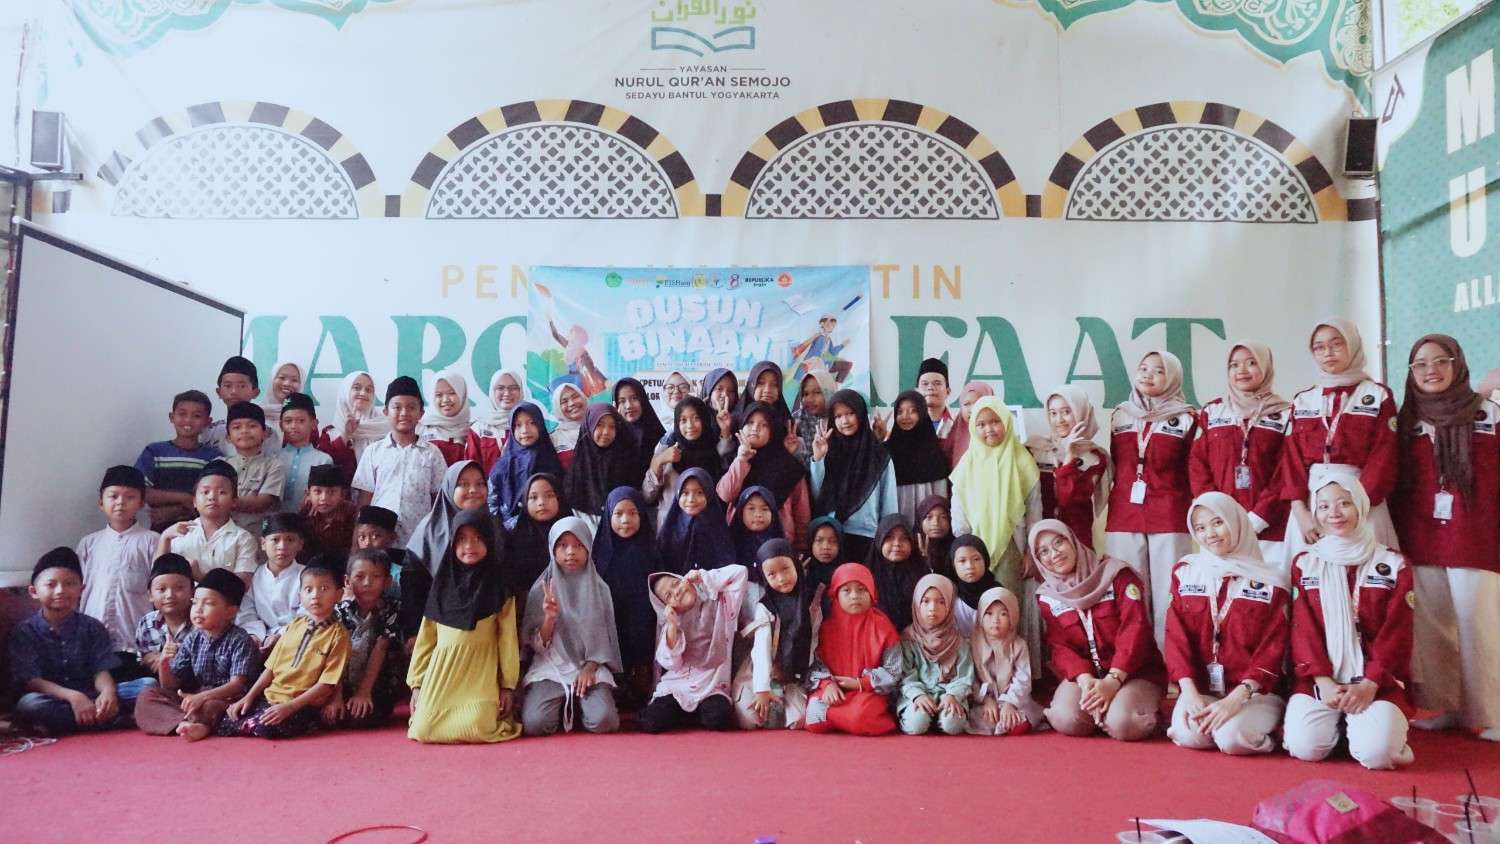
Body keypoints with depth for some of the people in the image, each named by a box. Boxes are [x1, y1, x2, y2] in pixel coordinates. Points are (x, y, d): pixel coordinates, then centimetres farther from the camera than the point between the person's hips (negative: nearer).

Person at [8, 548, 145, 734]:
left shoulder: (93, 628, 9)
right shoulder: (23, 632, 3)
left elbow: (101, 670, -1)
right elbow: (30, 680, -8)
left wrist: (108, 691, -28)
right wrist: (72, 696, -27)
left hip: (92, 698, 2)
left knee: (148, 685, -18)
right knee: (29, 703, -37)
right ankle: (115, 720, -30)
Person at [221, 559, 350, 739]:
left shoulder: (338, 634, -8)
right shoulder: (295, 624, 11)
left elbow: (327, 684, -13)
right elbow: (271, 667, 14)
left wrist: (289, 707, -18)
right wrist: (248, 697, 3)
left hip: (303, 705, -5)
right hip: (270, 697, 5)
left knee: (266, 727, -30)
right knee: (229, 715, -18)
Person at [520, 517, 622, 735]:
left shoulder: (599, 589, 4)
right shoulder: (541, 589, 2)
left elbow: (604, 639, 6)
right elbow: (537, 645, 1)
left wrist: (589, 668, -9)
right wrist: (549, 618, -18)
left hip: (591, 666, 0)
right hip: (550, 668, 0)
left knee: (603, 721, -26)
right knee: (534, 724, -26)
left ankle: (578, 706, 10)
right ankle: (565, 707, 9)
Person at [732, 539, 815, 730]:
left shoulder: (810, 601, -1)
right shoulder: (764, 607, -9)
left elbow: (813, 643, 4)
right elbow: (761, 648, -16)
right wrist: (762, 689, -24)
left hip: (793, 678, 2)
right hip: (762, 675, -2)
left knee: (799, 720, -21)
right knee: (749, 719, -22)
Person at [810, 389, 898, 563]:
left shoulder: (880, 454, 3)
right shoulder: (829, 452, 9)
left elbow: (889, 503, 4)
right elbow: (816, 497, 3)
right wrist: (817, 459, -6)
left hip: (866, 536, -2)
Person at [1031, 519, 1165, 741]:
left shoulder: (1117, 574, -6)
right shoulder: (1047, 596, 4)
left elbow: (1134, 630, -14)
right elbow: (1060, 647, -3)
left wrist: (1112, 681, -25)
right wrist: (1085, 680, -23)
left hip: (1135, 671, -2)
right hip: (1083, 674, 3)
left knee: (1121, 724, -29)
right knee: (1067, 720, -26)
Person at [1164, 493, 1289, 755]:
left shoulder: (1270, 581, -1)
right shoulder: (1185, 574, 6)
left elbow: (1273, 649, -7)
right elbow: (1176, 638, 1)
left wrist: (1236, 698, -20)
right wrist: (1189, 692, -14)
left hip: (1256, 690, -1)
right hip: (1200, 687, 1)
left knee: (1231, 738, -28)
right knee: (1189, 735, -28)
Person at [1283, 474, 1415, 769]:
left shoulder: (1394, 565, 5)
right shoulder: (1304, 564, 8)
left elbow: (1396, 633, -1)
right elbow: (1303, 630, 1)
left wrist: (1369, 683, -14)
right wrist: (1323, 681, -13)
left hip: (1378, 680, -1)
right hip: (1319, 677, 1)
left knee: (1376, 752, -25)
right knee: (1305, 747, -21)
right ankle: (1336, 723, 11)